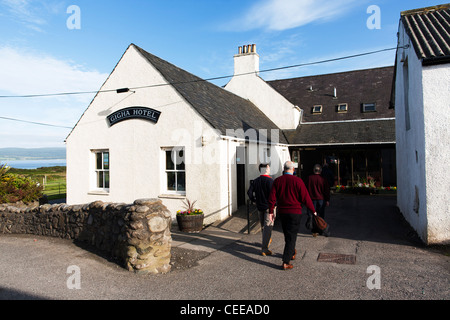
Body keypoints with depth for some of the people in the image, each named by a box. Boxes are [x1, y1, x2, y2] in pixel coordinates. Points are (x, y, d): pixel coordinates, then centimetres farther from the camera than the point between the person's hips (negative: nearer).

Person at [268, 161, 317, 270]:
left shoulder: (277, 181, 0)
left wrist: (271, 212, 6)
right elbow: (305, 198, -10)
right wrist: (313, 210, 3)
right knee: (291, 236, 1)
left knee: (287, 234, 21)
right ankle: (286, 262, -2)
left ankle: (292, 253, 42)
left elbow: (272, 198, -2)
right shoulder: (297, 181, -11)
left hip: (282, 212, 4)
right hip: (295, 212, -4)